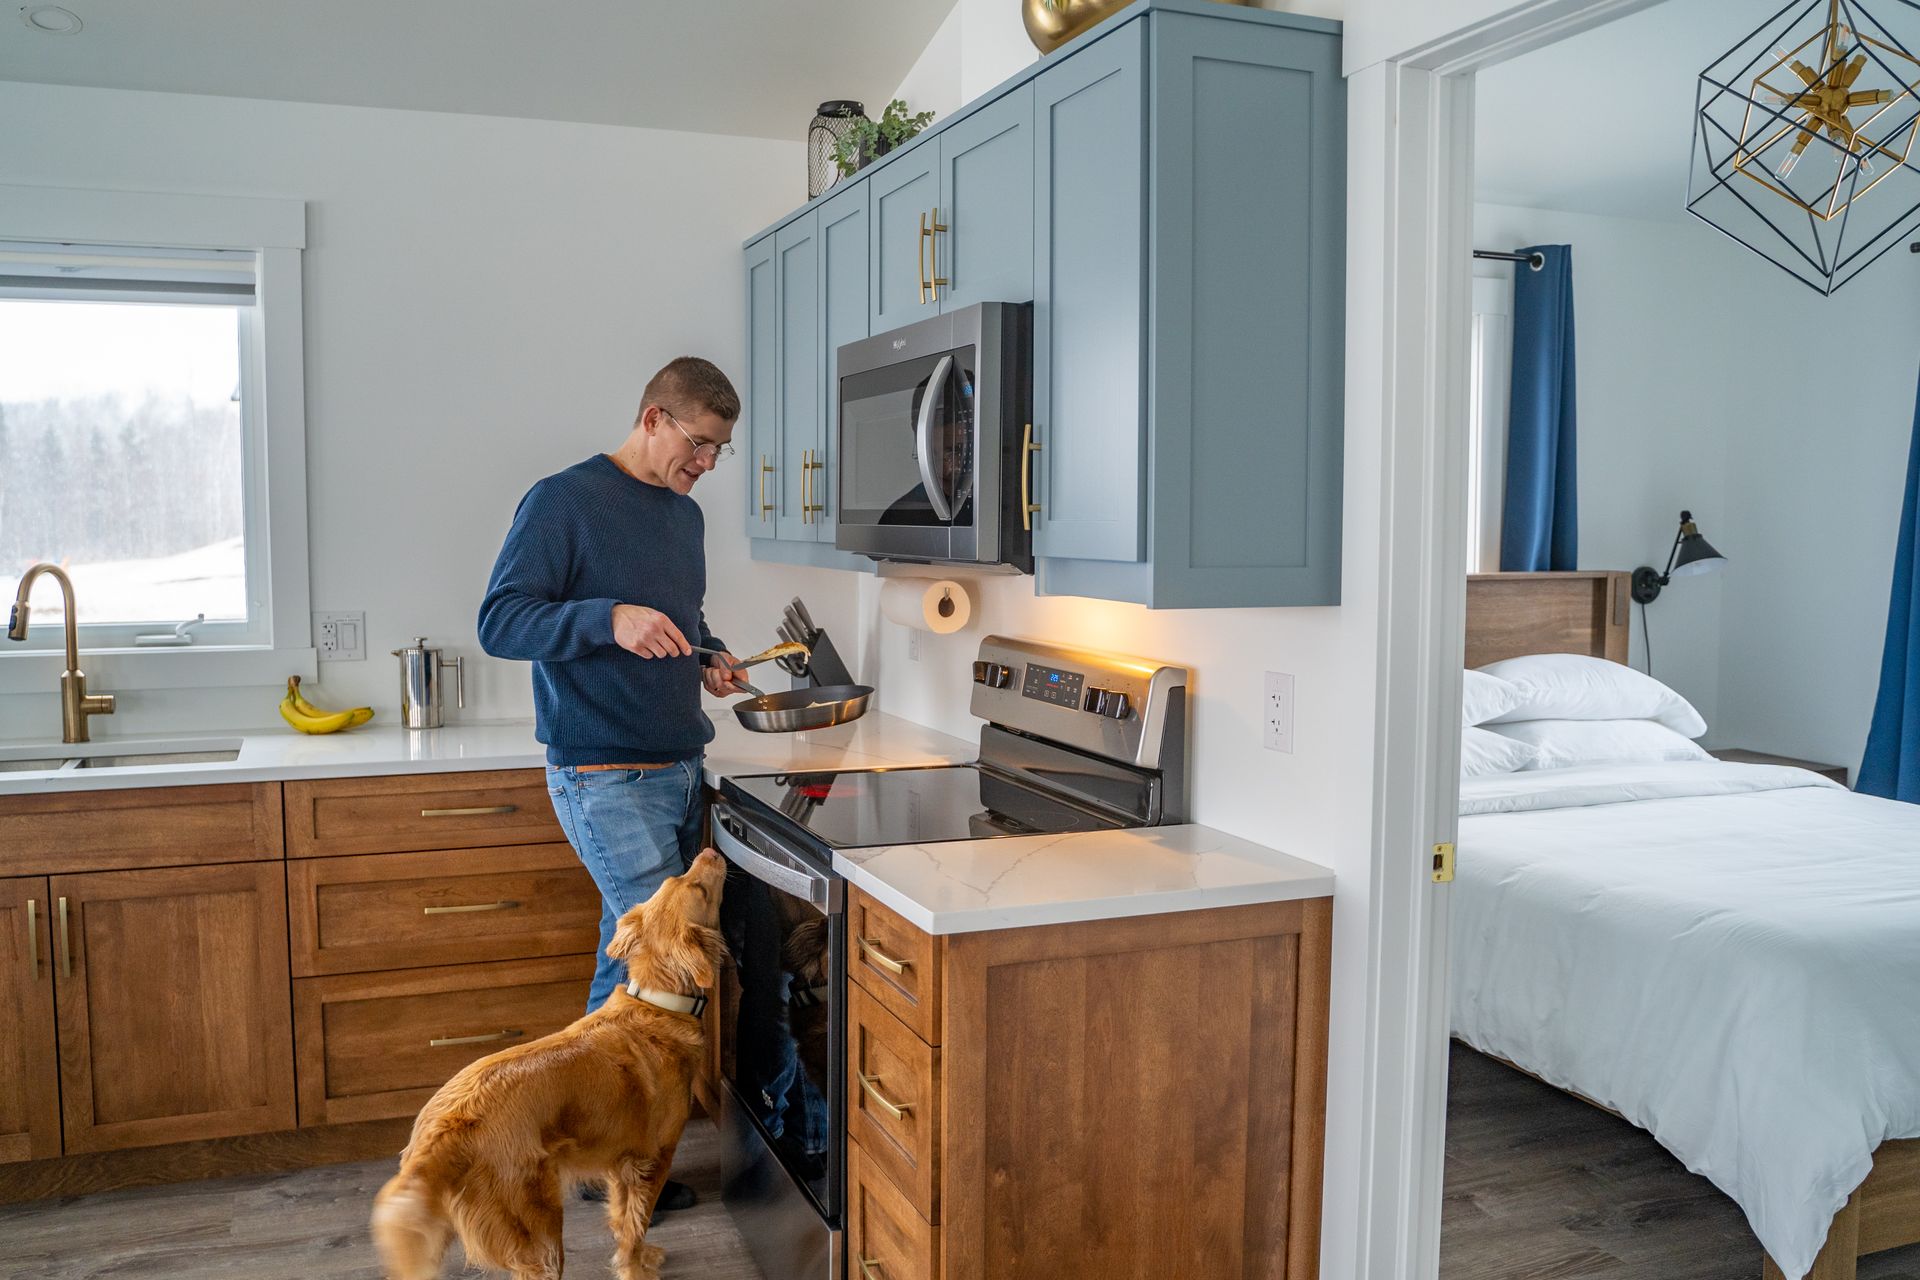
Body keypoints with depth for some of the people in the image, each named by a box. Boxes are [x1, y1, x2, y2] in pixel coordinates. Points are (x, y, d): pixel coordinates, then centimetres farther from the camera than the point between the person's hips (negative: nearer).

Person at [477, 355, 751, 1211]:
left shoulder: (686, 515, 15)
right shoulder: (563, 502, -9)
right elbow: (499, 622, -13)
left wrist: (706, 660, 6)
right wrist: (609, 618, -28)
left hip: (677, 768, 8)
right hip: (604, 777, -8)